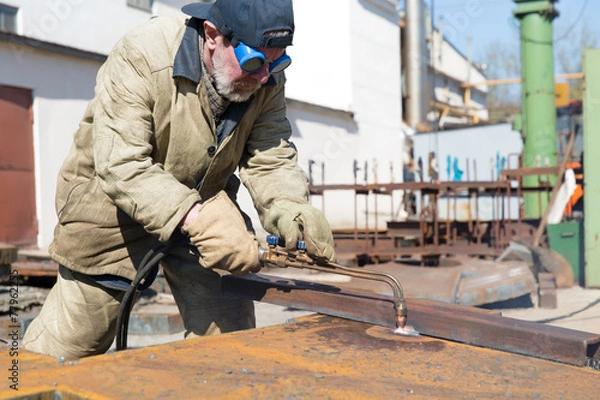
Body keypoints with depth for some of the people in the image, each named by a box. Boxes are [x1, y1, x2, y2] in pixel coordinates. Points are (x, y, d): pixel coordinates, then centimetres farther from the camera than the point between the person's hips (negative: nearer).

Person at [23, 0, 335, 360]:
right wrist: (197, 219, -46)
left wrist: (290, 209, -36)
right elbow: (120, 166, -34)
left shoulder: (268, 79, -12)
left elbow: (271, 159, -14)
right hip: (114, 205, -4)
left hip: (205, 205, 5)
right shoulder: (142, 57, -29)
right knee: (70, 343, 5)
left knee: (231, 333, 1)